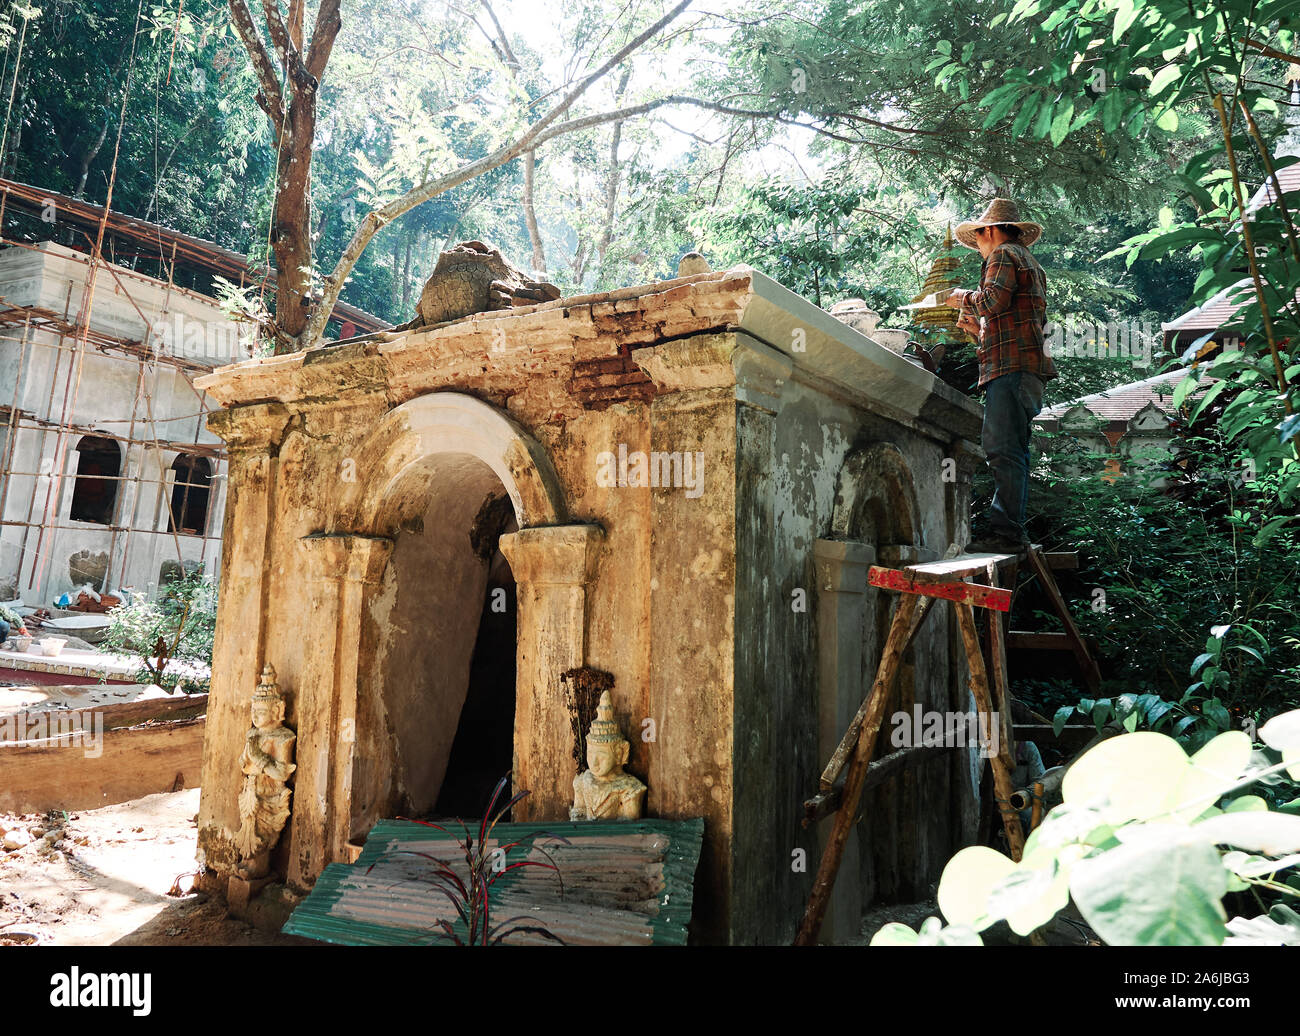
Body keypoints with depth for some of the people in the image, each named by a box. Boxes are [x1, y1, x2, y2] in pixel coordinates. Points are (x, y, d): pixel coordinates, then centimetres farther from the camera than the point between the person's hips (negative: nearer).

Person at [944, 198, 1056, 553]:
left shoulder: (1003, 255, 1)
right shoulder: (1031, 263, 31)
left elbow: (995, 299, -17)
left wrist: (964, 297, 2)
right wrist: (981, 328, 30)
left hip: (1011, 366, -10)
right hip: (1027, 366, 10)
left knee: (1003, 448, -15)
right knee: (1012, 450, 8)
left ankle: (1005, 531, -18)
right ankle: (1010, 529, 8)